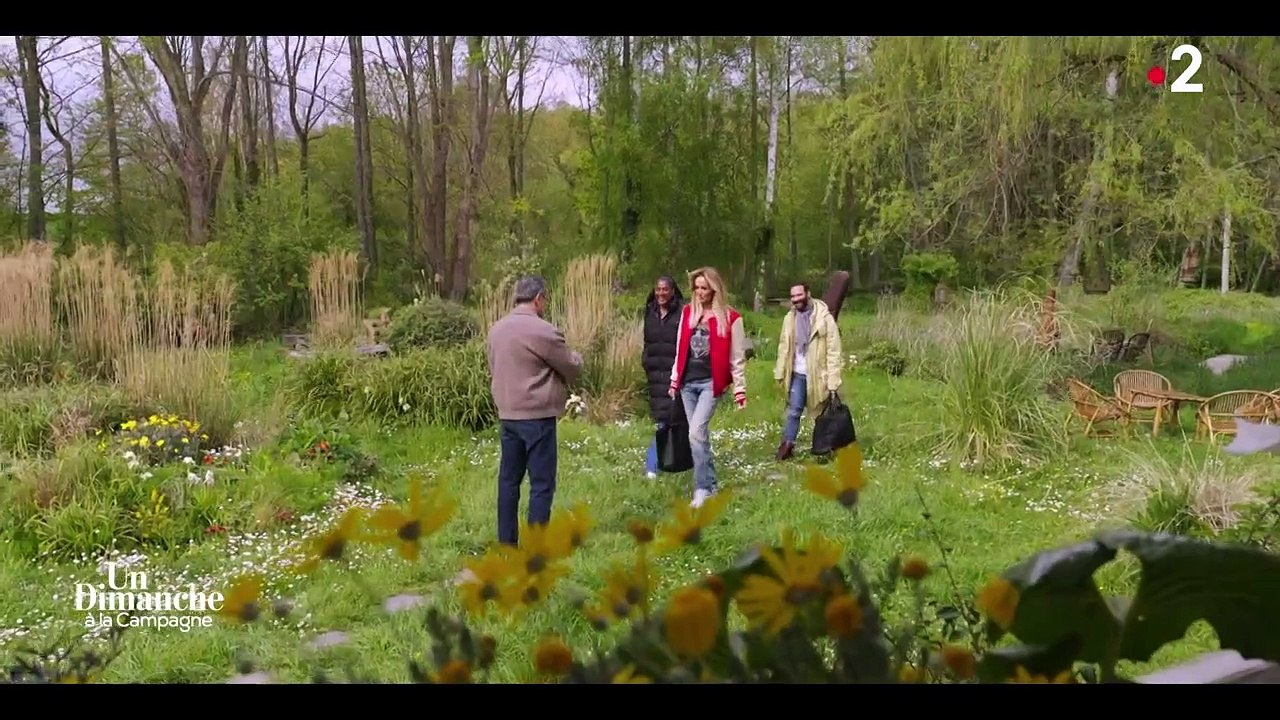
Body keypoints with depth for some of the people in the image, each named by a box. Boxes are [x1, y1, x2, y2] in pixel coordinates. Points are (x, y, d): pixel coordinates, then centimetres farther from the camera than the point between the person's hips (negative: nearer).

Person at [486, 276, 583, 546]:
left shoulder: (496, 329, 8)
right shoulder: (542, 331, -15)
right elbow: (572, 367, -4)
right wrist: (575, 357, 17)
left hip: (507, 414, 8)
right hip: (537, 416, -7)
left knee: (509, 479, 12)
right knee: (542, 483, -1)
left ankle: (506, 543, 18)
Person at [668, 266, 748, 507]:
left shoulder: (730, 318, -5)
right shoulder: (688, 313, 8)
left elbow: (737, 358, -3)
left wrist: (740, 389, -5)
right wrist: (675, 380, 14)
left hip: (711, 382, -5)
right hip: (688, 382, 5)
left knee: (696, 432, -17)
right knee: (699, 435, 10)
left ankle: (702, 488, -8)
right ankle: (710, 484, 22)